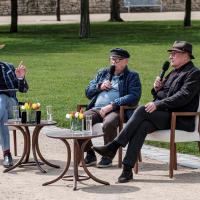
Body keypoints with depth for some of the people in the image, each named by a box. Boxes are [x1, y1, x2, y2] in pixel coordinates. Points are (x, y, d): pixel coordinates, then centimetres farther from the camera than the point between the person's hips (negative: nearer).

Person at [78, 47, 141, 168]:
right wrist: (100, 87, 3)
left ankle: (108, 157, -18)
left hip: (117, 110, -5)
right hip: (96, 109, 5)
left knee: (108, 124, -39)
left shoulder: (132, 76, 10)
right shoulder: (102, 73, 26)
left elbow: (134, 97, -8)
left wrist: (112, 105, -18)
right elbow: (88, 93, 25)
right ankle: (90, 155, -8)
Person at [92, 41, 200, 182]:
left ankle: (113, 146, -27)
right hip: (163, 116, 7)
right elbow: (160, 96, 28)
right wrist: (157, 89, 4)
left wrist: (158, 104, -22)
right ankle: (128, 169, -33)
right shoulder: (173, 73, 26)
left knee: (142, 110, -27)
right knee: (143, 125, -26)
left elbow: (183, 96, -17)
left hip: (180, 120, -7)